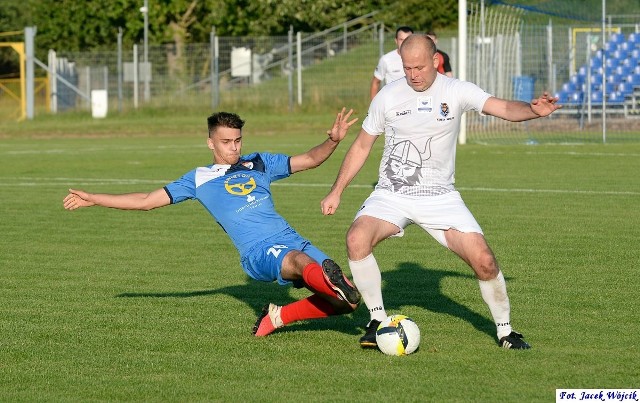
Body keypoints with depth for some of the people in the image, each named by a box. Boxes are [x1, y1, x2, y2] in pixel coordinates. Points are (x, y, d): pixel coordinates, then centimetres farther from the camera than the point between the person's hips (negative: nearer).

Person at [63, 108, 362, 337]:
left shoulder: (259, 164, 21)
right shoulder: (199, 179, 14)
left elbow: (309, 160, 22)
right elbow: (147, 201, 19)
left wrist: (333, 140, 1)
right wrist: (92, 199, 18)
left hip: (290, 240, 5)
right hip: (259, 254, -5)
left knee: (346, 302, -10)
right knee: (301, 261, -40)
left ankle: (279, 316, 5)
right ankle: (333, 282, -72)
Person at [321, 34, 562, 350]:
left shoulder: (456, 92, -5)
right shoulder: (387, 97, -2)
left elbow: (504, 108, -17)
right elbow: (361, 146, 8)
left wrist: (533, 110, -39)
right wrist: (336, 192, 6)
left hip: (440, 197, 0)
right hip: (391, 195, 0)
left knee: (483, 260, -13)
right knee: (357, 239, -27)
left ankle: (505, 331, 10)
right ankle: (378, 321, -10)